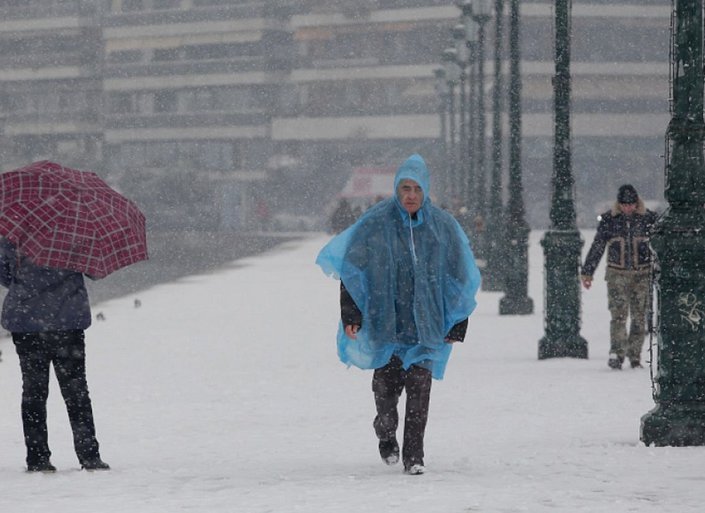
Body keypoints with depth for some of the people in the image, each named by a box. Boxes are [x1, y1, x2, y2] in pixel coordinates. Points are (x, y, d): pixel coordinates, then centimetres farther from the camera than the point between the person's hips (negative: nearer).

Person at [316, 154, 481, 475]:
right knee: (386, 387, 2)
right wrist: (351, 315, -3)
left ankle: (414, 456, -2)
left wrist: (456, 326, 9)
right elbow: (350, 269, 2)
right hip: (385, 322, 0)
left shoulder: (442, 226, 3)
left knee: (419, 389, -7)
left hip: (426, 324, 0)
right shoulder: (376, 223, -3)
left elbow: (460, 279, 11)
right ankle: (386, 435, 32)